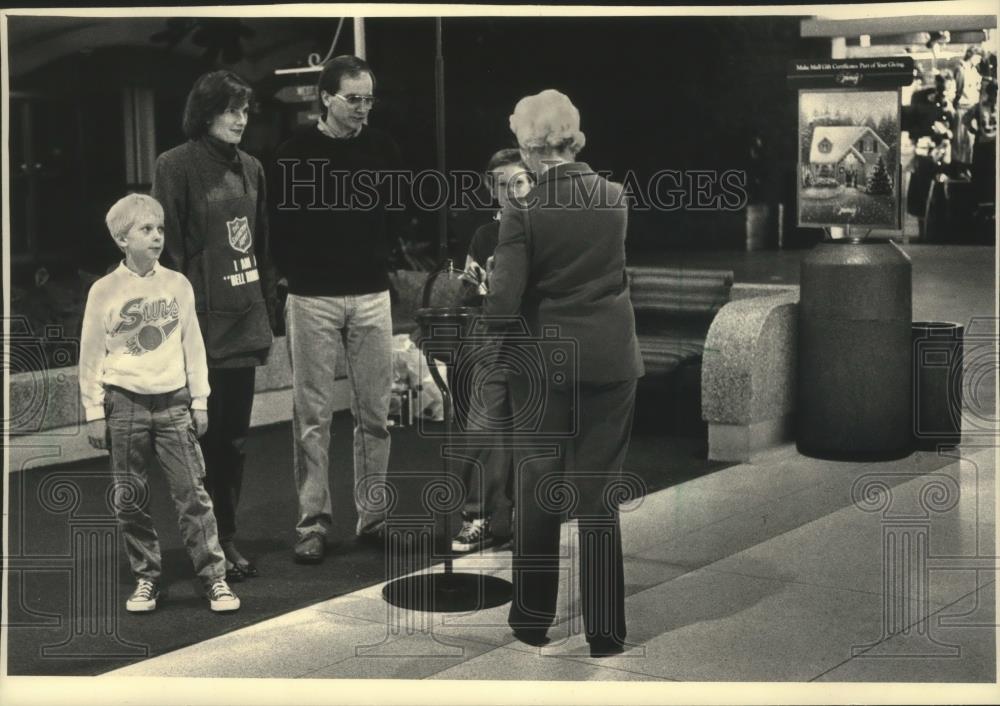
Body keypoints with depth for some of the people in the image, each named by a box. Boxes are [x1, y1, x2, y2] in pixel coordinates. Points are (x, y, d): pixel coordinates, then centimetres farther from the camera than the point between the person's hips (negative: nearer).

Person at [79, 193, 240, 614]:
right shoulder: (104, 291, -2)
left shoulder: (177, 284, 3)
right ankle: (145, 578, 18)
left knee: (191, 492, -2)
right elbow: (91, 355, 2)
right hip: (125, 404, -1)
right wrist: (94, 413, 0)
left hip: (173, 401, 1)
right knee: (130, 499, 5)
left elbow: (192, 344, 8)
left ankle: (214, 576, 4)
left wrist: (199, 401, 6)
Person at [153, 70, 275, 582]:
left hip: (245, 323, 6)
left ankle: (227, 537, 20)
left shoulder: (250, 169, 13)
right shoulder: (177, 167, -6)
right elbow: (168, 250, -9)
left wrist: (267, 317, 13)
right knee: (206, 436, -1)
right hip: (203, 323, -6)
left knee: (234, 438, 11)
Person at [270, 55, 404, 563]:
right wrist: (295, 271, -2)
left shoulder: (382, 149, 5)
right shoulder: (295, 153, -3)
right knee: (312, 415, 0)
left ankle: (372, 514, 16)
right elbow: (277, 220, 0)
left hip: (371, 295, 3)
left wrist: (383, 261, 7)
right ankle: (313, 521, 7)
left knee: (374, 411, 6)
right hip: (313, 298, -3)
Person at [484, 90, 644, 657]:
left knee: (539, 493, 12)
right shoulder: (615, 197, 0)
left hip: (544, 362, -2)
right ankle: (606, 632, 10)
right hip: (611, 360, 2)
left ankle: (533, 622, 23)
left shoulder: (525, 212, -12)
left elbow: (504, 301, -15)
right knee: (599, 496, 8)